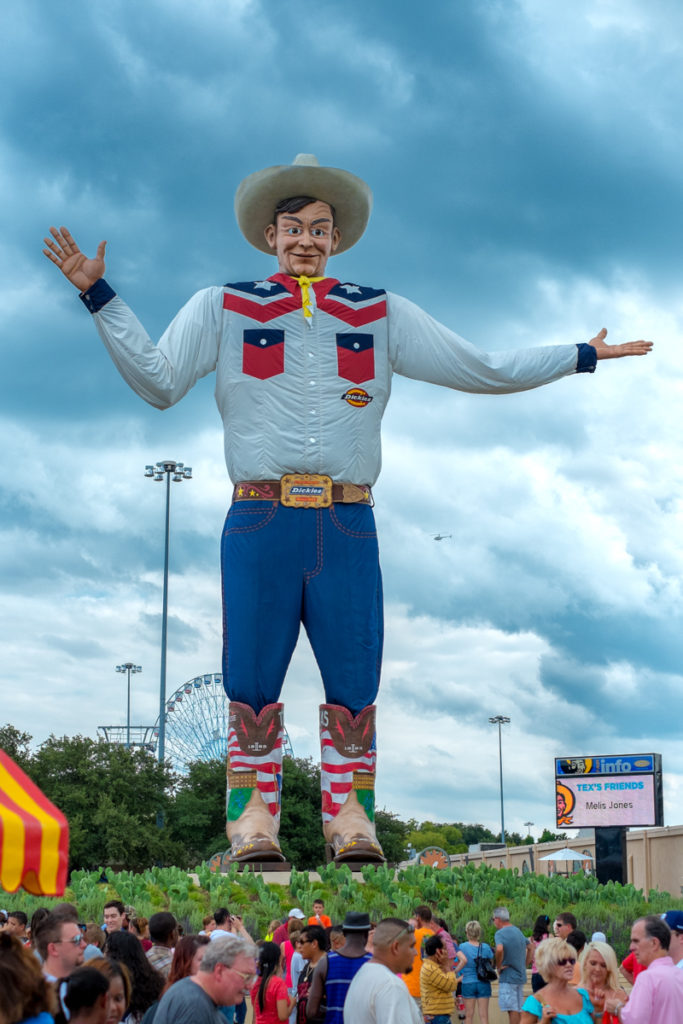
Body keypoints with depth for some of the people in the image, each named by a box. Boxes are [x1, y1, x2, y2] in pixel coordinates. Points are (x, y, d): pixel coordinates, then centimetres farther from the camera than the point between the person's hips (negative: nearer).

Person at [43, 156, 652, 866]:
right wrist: (98, 297, 0)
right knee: (252, 674, -3)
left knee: (354, 677, -2)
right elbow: (157, 382, 5)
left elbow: (484, 371, 18)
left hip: (348, 524, 1)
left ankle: (350, 815, 6)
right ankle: (253, 815, 4)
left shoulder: (380, 315, 17)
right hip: (260, 519, -1)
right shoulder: (224, 309, 14)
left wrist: (584, 356, 17)